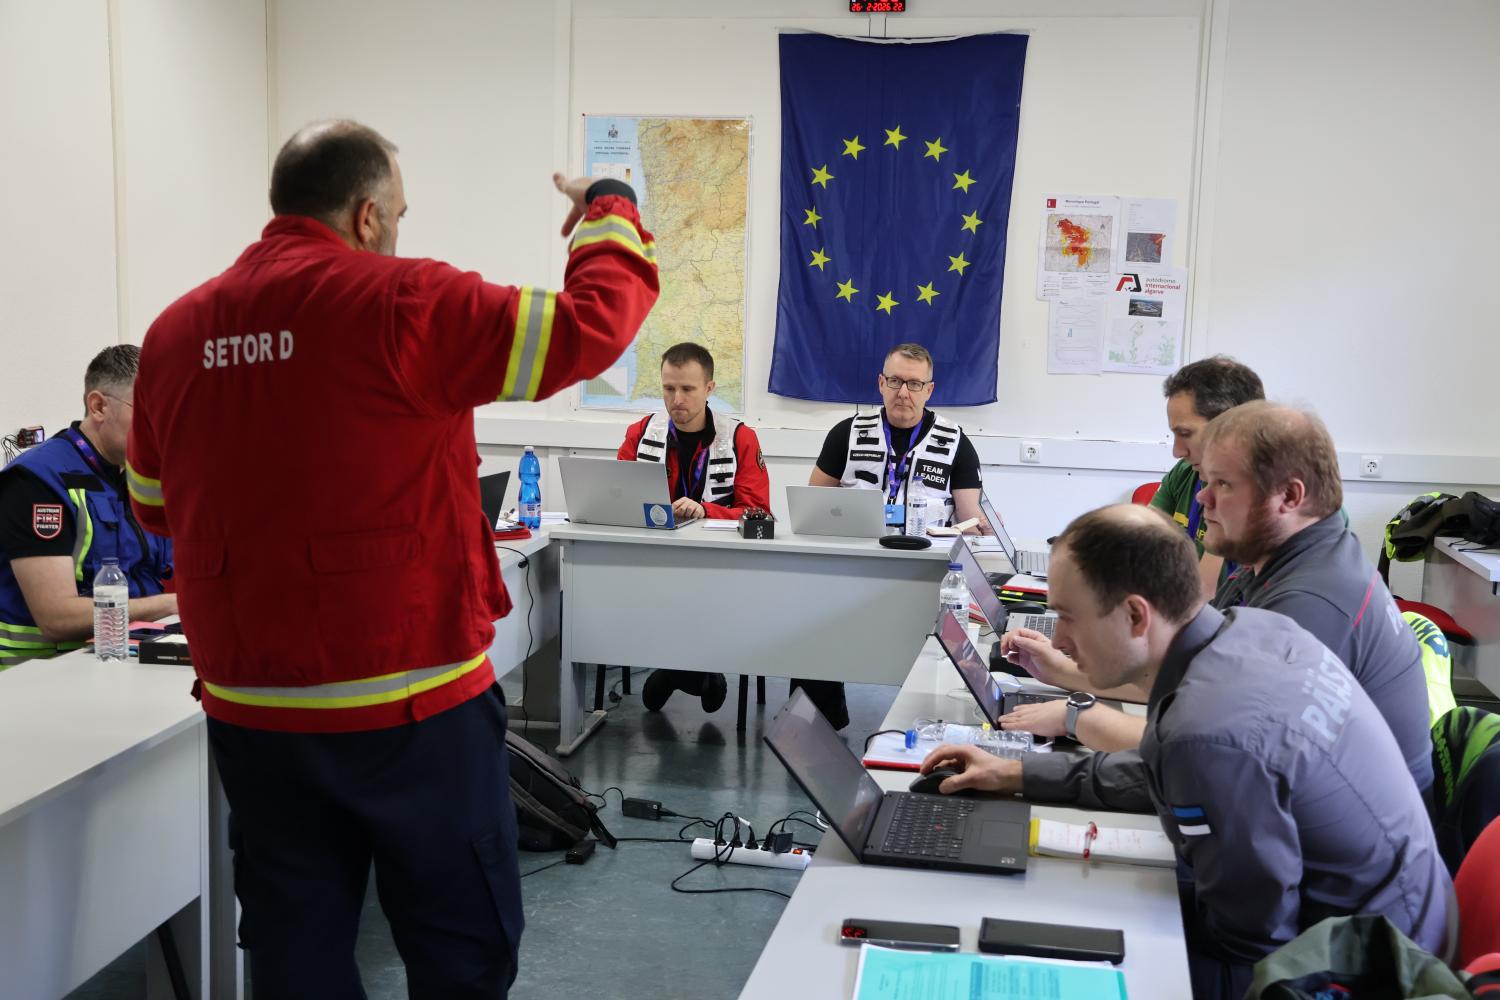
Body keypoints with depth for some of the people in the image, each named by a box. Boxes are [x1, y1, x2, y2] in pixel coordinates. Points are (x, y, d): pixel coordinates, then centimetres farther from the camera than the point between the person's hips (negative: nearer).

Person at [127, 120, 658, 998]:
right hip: (410, 703, -5)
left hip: (251, 709, 5)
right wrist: (612, 213, 6)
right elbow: (591, 328, -11)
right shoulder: (403, 304, -13)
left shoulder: (178, 330, 5)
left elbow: (157, 505, 17)